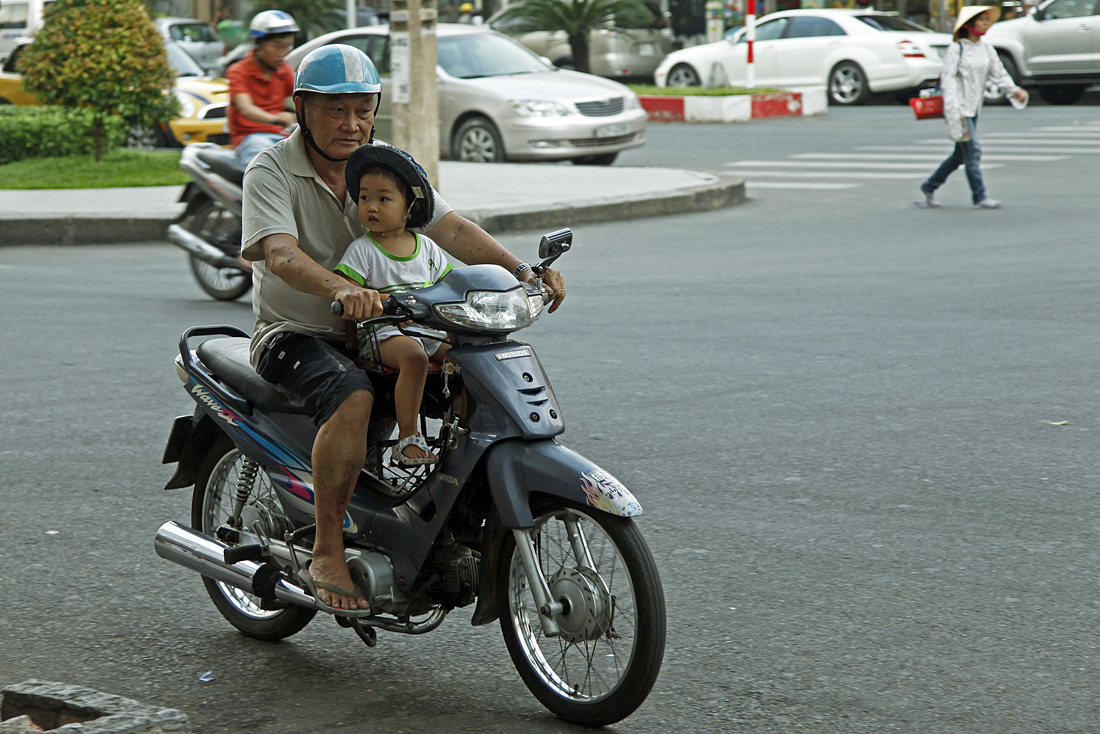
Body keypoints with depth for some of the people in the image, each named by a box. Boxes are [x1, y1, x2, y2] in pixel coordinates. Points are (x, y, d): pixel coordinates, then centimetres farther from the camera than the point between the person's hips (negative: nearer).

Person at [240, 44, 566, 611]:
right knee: (352, 396, -36)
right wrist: (341, 291, -50)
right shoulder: (270, 172, -11)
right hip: (293, 334, -5)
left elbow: (450, 228, -6)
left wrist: (521, 271, -23)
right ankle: (327, 551, -25)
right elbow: (281, 253, -29)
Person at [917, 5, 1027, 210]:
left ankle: (929, 187, 25)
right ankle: (979, 197, -5)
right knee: (972, 151, -10)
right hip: (958, 109, -7)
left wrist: (1014, 90, -15)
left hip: (974, 109, 7)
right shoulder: (956, 49, -9)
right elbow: (948, 78, -13)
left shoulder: (987, 50, 10)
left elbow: (999, 74, 4)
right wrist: (953, 110, -21)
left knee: (960, 155, 12)